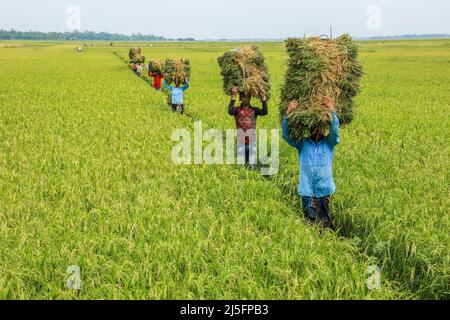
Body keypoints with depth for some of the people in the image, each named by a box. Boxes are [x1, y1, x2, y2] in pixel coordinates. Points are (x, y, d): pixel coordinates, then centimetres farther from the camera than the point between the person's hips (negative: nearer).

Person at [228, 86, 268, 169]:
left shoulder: (254, 110, 7)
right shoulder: (237, 110, 1)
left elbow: (264, 112, -10)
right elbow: (230, 112, -21)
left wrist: (263, 98, -19)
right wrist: (233, 97, -28)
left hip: (252, 142, 2)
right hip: (241, 142, -1)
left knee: (252, 165, 5)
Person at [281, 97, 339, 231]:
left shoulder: (329, 143, 3)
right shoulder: (302, 143, 4)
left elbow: (335, 130, -15)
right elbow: (286, 134, -7)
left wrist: (332, 111, -30)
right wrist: (288, 113, -22)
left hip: (324, 190, 0)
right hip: (307, 191, 0)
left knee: (324, 223, 8)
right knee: (310, 222, 7)